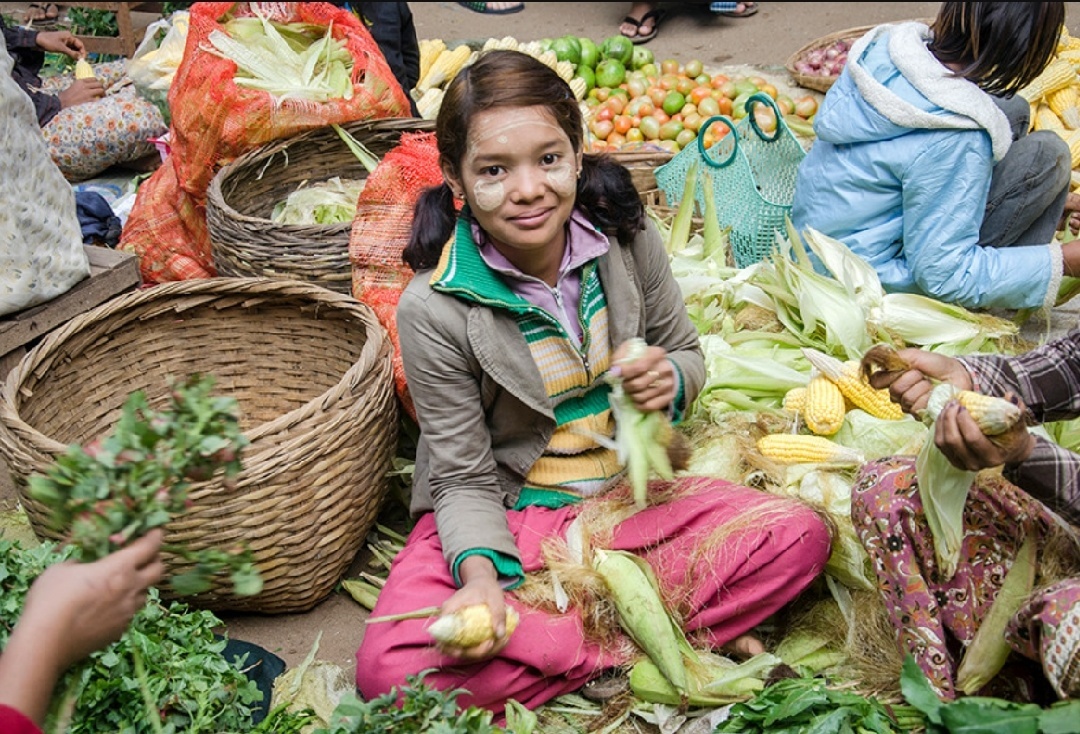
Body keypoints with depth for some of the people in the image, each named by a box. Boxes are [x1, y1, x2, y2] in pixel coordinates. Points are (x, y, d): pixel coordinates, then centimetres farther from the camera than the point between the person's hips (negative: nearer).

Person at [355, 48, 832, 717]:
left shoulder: (626, 237, -10)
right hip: (507, 514, -2)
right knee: (391, 671, -27)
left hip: (631, 490, 3)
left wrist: (671, 380, -18)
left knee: (801, 535, -18)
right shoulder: (435, 310, -19)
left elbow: (687, 355, 8)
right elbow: (465, 479, -11)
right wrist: (479, 574, -32)